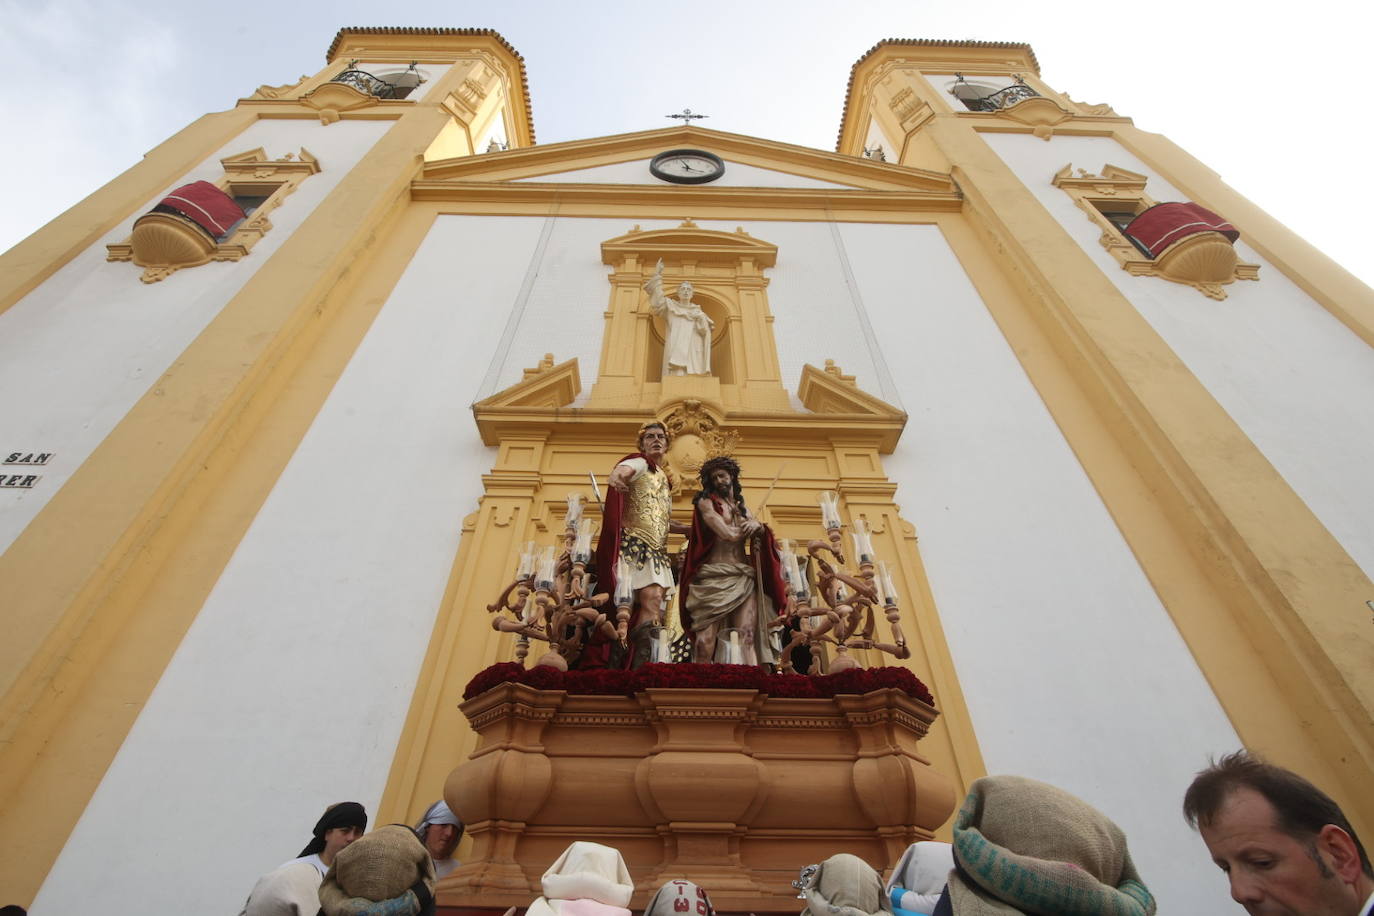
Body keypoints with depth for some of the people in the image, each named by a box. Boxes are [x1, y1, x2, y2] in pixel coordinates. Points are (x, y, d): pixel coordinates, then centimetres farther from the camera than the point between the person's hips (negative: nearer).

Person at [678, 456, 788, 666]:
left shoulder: (742, 507, 25)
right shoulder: (706, 501, 8)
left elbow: (761, 532, 11)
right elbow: (727, 534, -6)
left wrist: (757, 525, -11)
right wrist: (746, 528, 11)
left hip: (744, 577, 4)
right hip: (715, 575, -4)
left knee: (748, 635, -11)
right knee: (707, 637, -13)